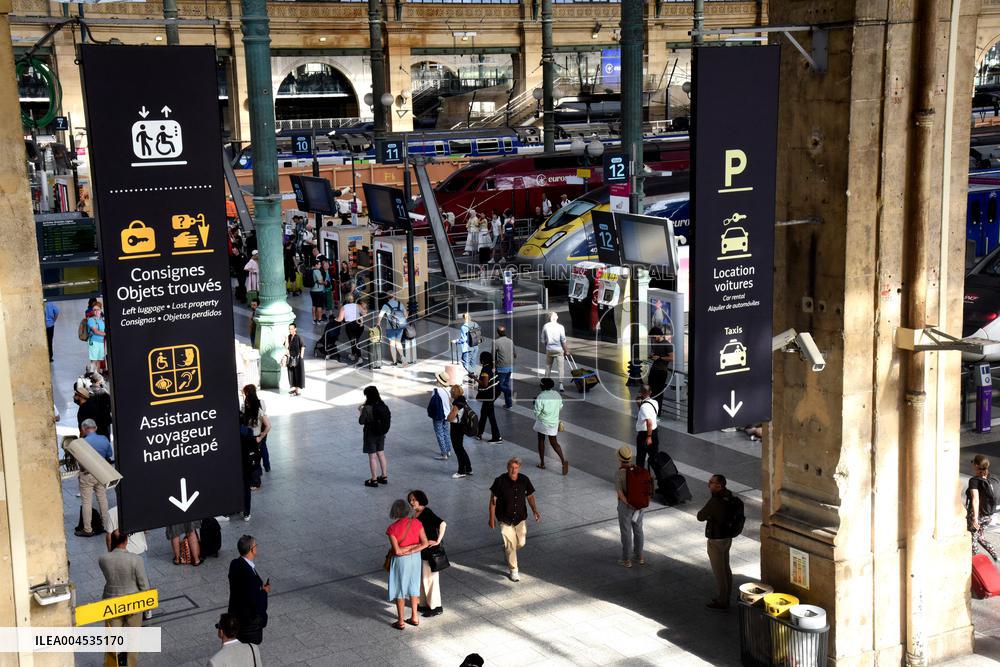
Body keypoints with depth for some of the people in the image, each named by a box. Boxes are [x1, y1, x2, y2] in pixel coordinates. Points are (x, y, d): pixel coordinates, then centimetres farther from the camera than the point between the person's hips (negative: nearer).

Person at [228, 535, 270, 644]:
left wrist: (260, 586, 1)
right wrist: (264, 591, -11)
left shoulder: (235, 564, -4)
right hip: (249, 618, -9)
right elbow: (252, 599, -28)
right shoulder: (248, 572, -31)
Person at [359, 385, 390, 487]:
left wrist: (360, 411, 0)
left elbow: (361, 421, -15)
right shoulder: (383, 406, -4)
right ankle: (384, 477, 27)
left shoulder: (367, 408, -22)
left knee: (372, 457, 4)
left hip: (370, 435, -6)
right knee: (381, 454, 18)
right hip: (381, 434, 6)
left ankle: (374, 480, 12)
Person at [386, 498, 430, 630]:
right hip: (415, 558, 4)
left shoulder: (392, 528, -22)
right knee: (412, 586, 21)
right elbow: (425, 543, -13)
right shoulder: (416, 523, -11)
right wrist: (411, 551, -14)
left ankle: (401, 622, 21)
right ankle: (414, 618, 31)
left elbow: (397, 551, -25)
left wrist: (405, 550, -8)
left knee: (399, 589, 12)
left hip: (400, 560, -4)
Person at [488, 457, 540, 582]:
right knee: (510, 546, -2)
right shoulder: (500, 481, -16)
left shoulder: (524, 480, -7)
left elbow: (530, 496, 6)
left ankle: (506, 549, 46)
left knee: (521, 543, 13)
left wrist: (534, 510, -8)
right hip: (505, 519, -4)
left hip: (520, 518, 4)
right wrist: (492, 518, -8)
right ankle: (513, 571, 13)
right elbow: (493, 500, -9)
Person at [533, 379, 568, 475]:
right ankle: (563, 460, -5)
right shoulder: (557, 395, -4)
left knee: (541, 441, 17)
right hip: (554, 423, 5)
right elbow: (560, 407, 10)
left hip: (543, 423, -5)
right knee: (554, 442, 14)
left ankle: (542, 463, 24)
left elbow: (537, 412, -18)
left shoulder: (540, 397, -23)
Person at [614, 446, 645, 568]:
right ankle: (639, 556, 31)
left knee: (626, 532, 9)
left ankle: (626, 560, 19)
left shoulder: (618, 474, -23)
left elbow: (619, 493, -30)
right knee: (637, 530, 20)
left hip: (625, 505, -5)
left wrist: (630, 505, -22)